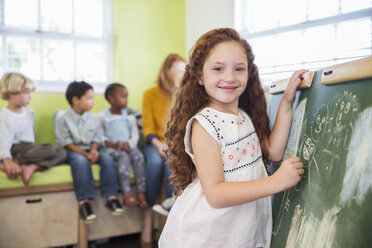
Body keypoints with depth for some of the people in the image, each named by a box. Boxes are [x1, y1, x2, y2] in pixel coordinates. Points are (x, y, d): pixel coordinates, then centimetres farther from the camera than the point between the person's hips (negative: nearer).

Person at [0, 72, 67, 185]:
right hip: (17, 149, -9)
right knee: (49, 149, -30)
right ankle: (15, 163, -27)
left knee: (62, 153, -10)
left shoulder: (28, 111, 13)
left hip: (30, 147, 9)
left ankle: (32, 167, -29)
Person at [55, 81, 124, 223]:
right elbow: (67, 143, -11)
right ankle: (84, 201, -36)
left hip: (89, 150, 5)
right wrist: (86, 154, -21)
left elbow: (96, 138, 9)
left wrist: (93, 150, -15)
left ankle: (110, 197, -21)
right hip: (72, 152, -4)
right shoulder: (63, 119, -7)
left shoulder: (92, 119, 8)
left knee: (107, 158, -23)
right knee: (81, 161, -37)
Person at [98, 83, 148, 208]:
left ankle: (141, 193, -33)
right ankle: (127, 193, -40)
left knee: (139, 156, -29)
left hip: (128, 146, 3)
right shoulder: (102, 116, 6)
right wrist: (113, 145, -18)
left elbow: (135, 133, 9)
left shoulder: (129, 115, 17)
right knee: (124, 157, -35)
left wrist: (129, 144, -12)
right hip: (112, 148, -3)